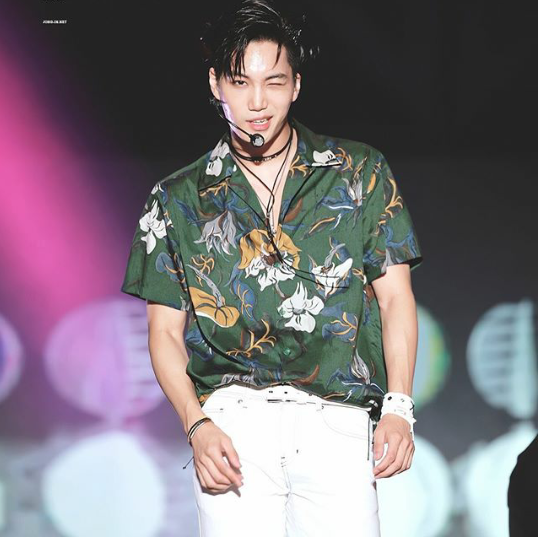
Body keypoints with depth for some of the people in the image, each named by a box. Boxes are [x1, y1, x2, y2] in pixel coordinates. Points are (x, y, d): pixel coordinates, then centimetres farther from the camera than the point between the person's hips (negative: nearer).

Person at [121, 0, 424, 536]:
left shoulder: (359, 173, 13)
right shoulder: (178, 200, 14)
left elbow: (395, 296, 11)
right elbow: (165, 331, 12)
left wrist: (399, 407, -1)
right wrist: (197, 425, -4)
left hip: (336, 421, 0)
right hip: (232, 417, 0)